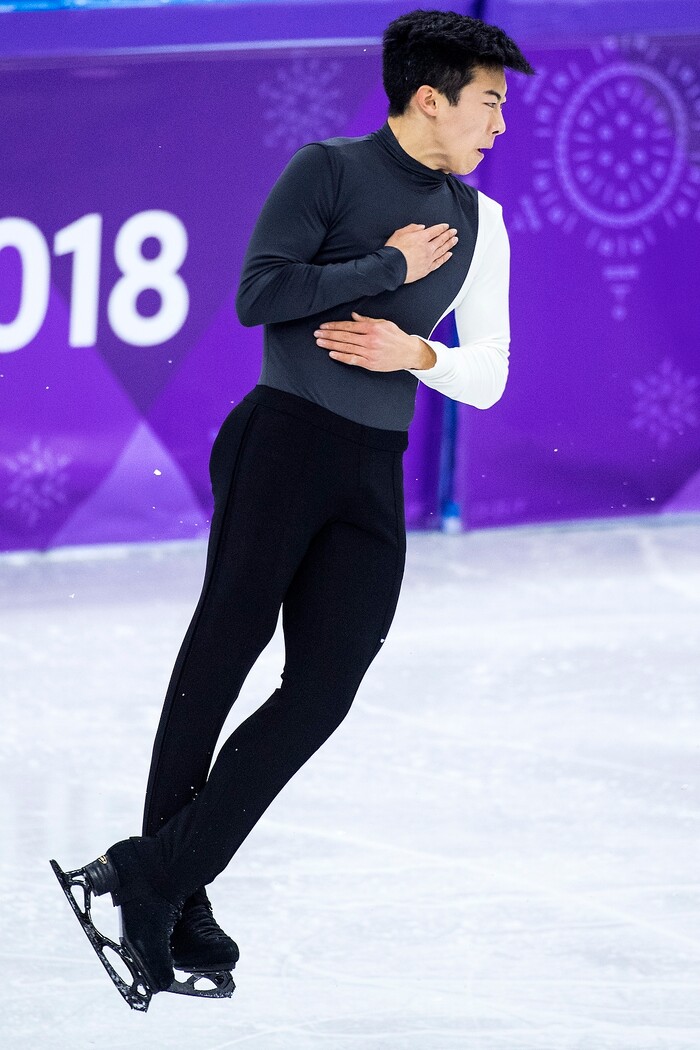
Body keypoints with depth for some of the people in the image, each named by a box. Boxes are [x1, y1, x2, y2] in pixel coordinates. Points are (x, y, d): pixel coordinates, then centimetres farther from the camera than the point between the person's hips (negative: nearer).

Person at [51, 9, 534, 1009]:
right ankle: (175, 898, 0)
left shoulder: (478, 222, 17)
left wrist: (416, 351, -3)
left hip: (375, 478, 5)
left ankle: (151, 877, -6)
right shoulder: (327, 170, 1)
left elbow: (487, 377, 18)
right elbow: (259, 294, -11)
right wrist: (390, 266, -7)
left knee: (322, 691, -8)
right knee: (220, 656, -7)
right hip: (285, 438, -5)